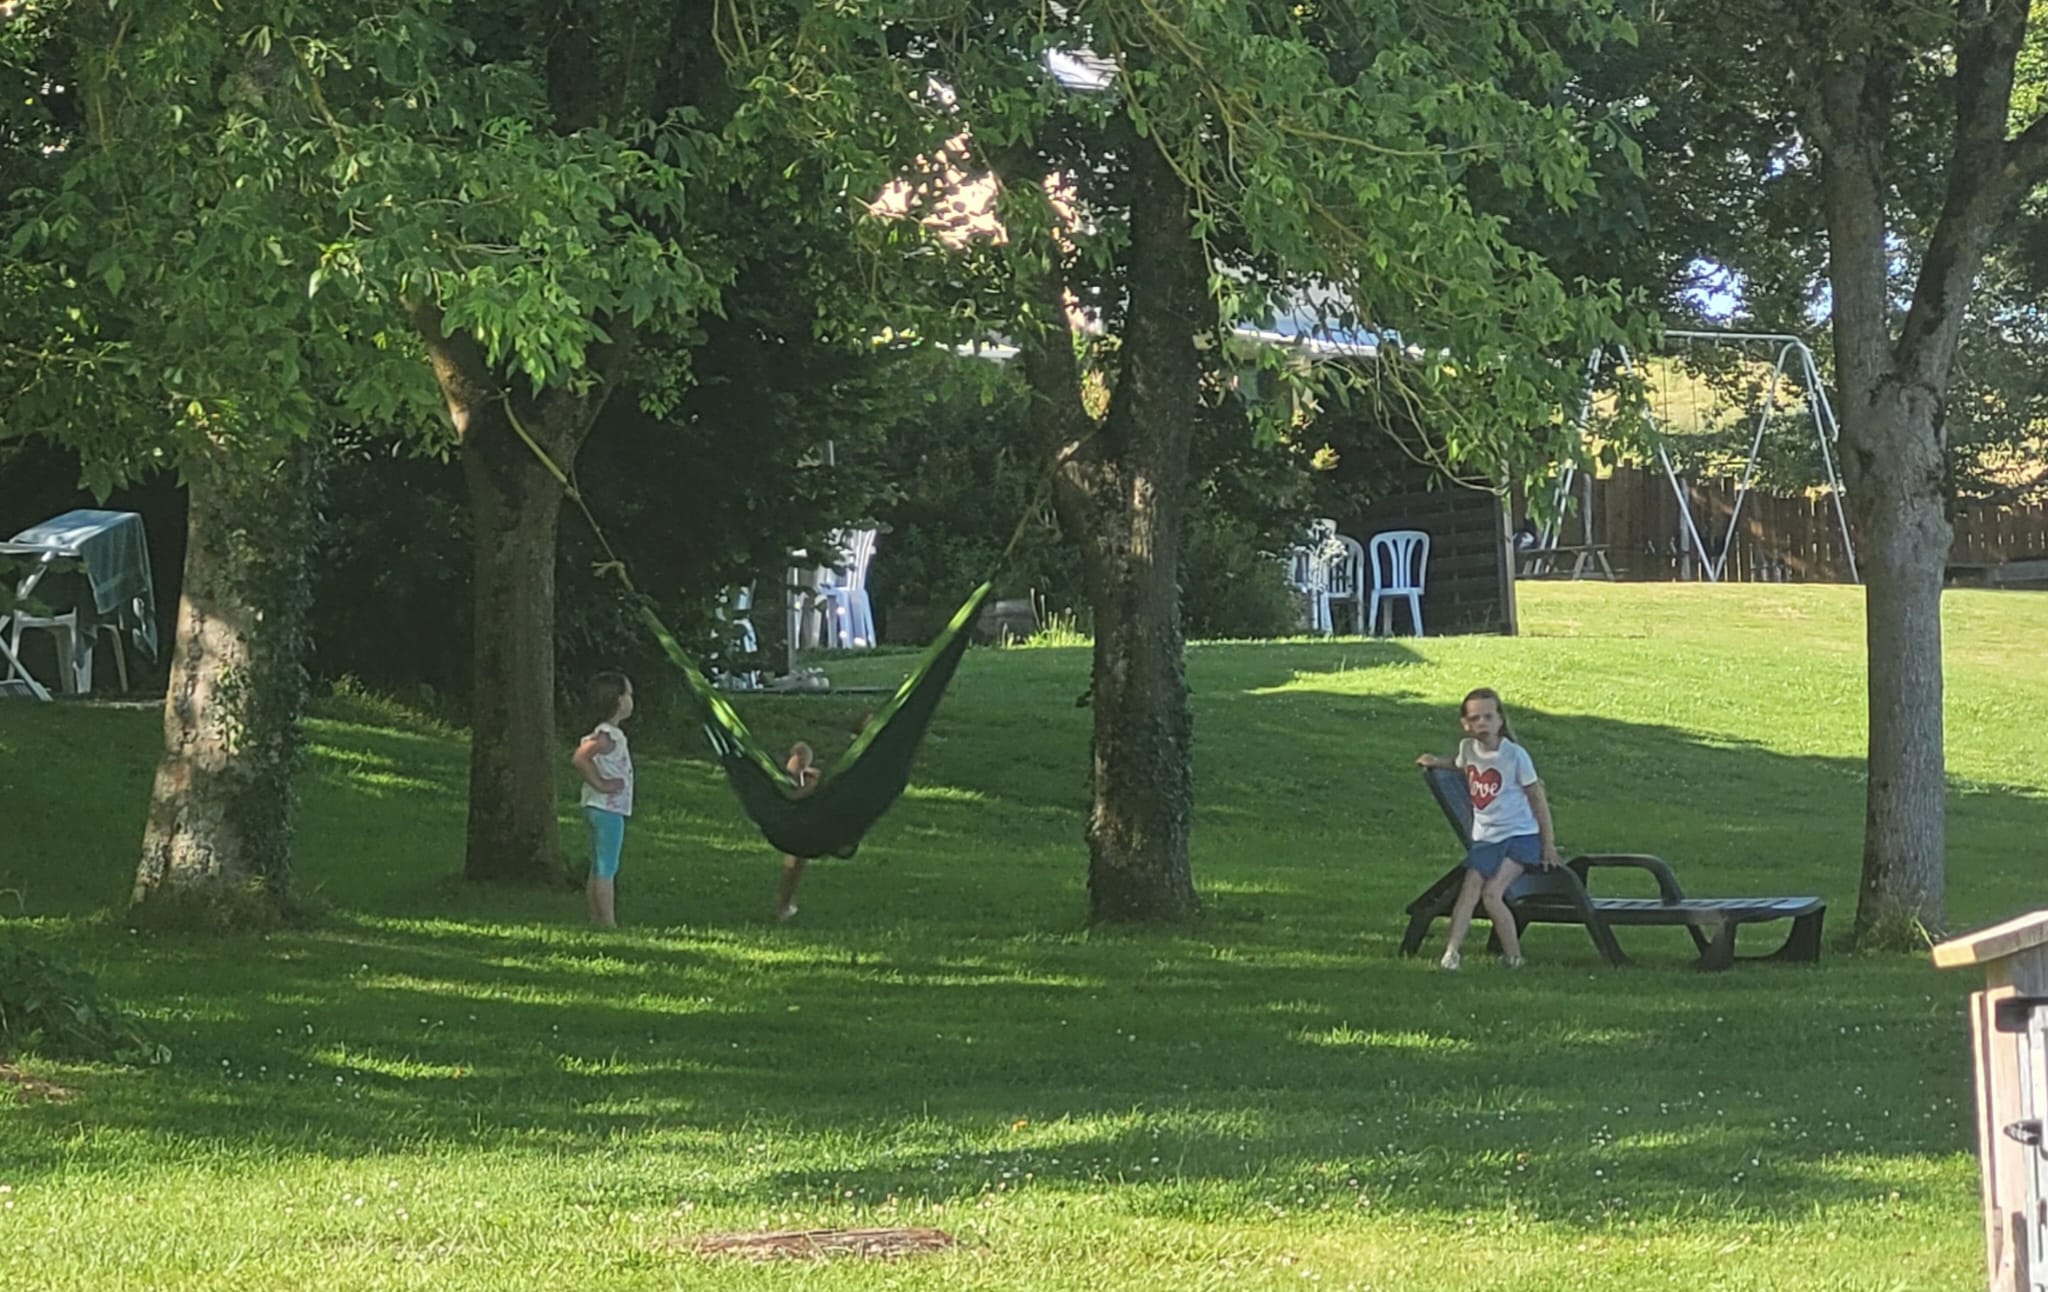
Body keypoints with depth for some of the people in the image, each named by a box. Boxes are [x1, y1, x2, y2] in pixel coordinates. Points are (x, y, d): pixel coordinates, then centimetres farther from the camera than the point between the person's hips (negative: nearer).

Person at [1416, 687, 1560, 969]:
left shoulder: (1515, 755, -9)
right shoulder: (1467, 748, 5)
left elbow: (1537, 798, -3)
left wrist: (1549, 843, -4)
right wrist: (1438, 762, 11)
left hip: (1520, 836, -5)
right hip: (1485, 839, 5)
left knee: (1491, 894, -20)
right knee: (1469, 892, -15)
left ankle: (1513, 956, -9)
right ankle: (1451, 952, -22)